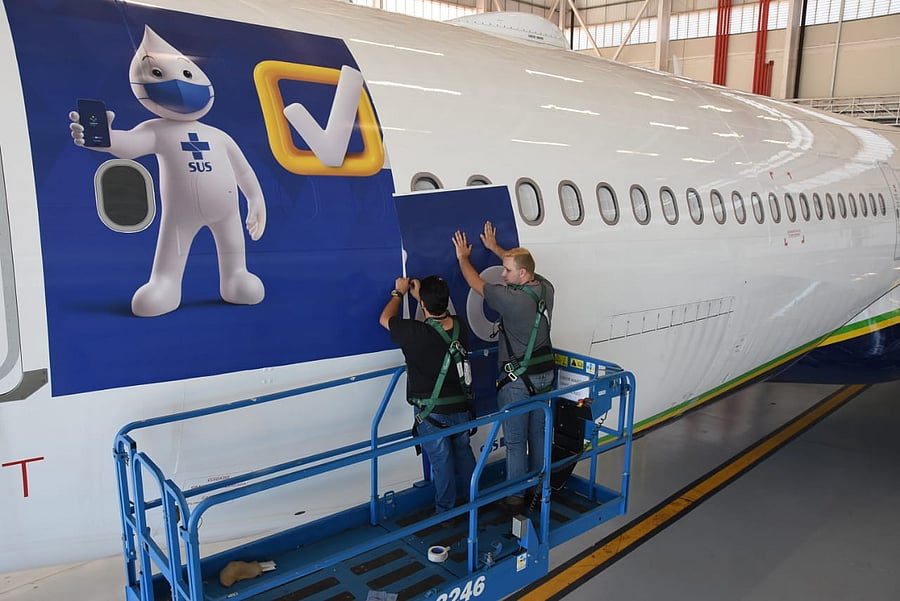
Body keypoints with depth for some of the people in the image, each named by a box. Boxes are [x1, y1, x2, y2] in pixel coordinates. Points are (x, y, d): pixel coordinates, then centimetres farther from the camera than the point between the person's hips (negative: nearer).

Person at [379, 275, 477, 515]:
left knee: (441, 461, 11)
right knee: (463, 452, 24)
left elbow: (385, 319, -7)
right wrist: (421, 295, 19)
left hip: (432, 412, -5)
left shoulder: (416, 334, -26)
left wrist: (399, 293, 8)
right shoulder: (460, 327, -10)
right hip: (460, 407, 5)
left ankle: (446, 511, 28)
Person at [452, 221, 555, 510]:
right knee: (538, 434, 19)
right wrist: (495, 248, 27)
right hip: (545, 375, 8)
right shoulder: (546, 288, -3)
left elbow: (475, 283, -12)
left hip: (518, 380, -7)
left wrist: (463, 256, 6)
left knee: (515, 440, 6)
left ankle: (515, 495, 18)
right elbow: (522, 262, 16)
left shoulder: (512, 298, -25)